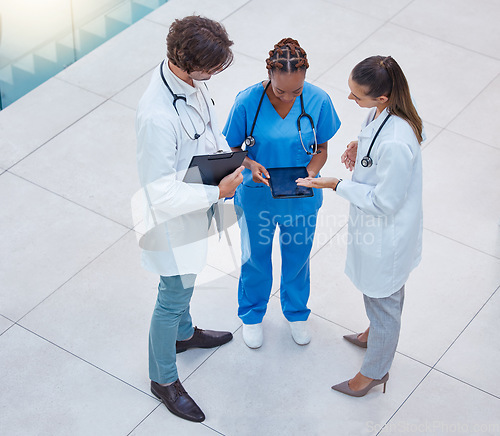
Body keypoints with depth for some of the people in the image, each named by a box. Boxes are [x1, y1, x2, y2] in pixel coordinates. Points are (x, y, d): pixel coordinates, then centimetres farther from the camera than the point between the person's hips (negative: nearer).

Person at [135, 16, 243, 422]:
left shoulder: (190, 80, -12)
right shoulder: (158, 115, -39)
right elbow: (163, 195, -34)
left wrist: (229, 154, -4)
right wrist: (218, 192, -26)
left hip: (197, 204, 8)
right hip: (175, 217, -8)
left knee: (185, 281, 32)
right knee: (174, 295, 12)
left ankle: (184, 333, 59)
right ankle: (164, 379, 34)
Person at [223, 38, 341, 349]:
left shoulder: (318, 101, -19)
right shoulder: (248, 101, -23)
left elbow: (322, 149, -6)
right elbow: (231, 148, -10)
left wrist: (308, 175, -25)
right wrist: (250, 165, -30)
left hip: (302, 199, 1)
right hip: (258, 198, -1)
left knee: (298, 257, 24)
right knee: (256, 257, 22)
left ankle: (296, 312, 53)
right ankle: (253, 314, 50)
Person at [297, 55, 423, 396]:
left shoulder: (396, 144, -40)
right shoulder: (386, 109, -13)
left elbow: (383, 202, -28)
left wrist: (337, 185, -21)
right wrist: (359, 149, -7)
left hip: (386, 236, -8)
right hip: (373, 227, 8)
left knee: (383, 300, 17)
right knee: (378, 294, 34)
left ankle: (375, 370, 42)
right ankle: (377, 334, 62)